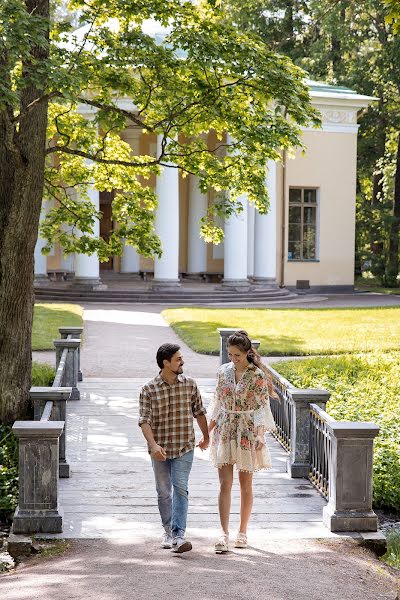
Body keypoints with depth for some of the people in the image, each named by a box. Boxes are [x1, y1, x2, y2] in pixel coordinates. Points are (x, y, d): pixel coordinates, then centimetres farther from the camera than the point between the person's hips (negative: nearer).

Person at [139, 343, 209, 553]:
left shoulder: (190, 384, 1)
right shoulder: (149, 389, -6)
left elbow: (199, 412, 14)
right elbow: (144, 420, -10)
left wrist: (206, 437, 23)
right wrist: (153, 445, -24)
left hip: (184, 448, 0)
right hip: (160, 450, 0)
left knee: (180, 489, -11)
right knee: (163, 492, 11)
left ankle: (179, 535, -15)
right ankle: (168, 531, 27)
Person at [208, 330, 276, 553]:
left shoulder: (258, 375, -8)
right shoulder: (224, 371, 4)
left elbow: (263, 407, -9)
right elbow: (218, 403, 12)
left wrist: (260, 435, -20)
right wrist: (208, 431, 12)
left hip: (248, 432, -3)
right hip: (225, 431, 3)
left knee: (245, 483, 7)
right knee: (225, 484, -6)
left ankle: (243, 532, 21)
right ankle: (224, 534, -10)